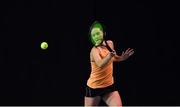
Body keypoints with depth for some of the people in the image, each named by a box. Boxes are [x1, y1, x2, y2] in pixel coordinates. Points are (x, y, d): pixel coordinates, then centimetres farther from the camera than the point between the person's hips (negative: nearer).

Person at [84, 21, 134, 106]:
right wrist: (110, 55, -58)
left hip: (109, 86, 5)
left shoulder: (110, 44, 1)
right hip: (94, 87, -5)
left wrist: (122, 58, 2)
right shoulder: (94, 50, -20)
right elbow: (100, 64, -41)